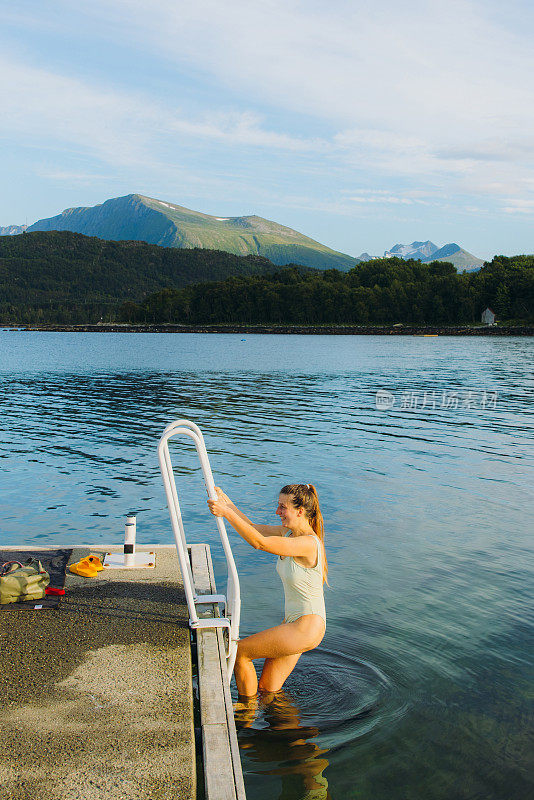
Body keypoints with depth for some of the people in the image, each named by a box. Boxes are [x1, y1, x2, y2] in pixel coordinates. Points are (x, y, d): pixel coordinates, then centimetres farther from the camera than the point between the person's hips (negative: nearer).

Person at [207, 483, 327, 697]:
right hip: (293, 623, 9)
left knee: (239, 651, -2)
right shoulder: (289, 532, 3)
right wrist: (225, 500, -2)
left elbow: (259, 543, -33)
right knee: (267, 689, 14)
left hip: (307, 629, -9)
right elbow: (253, 527, 9)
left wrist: (226, 512, -34)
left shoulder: (309, 543, -25)